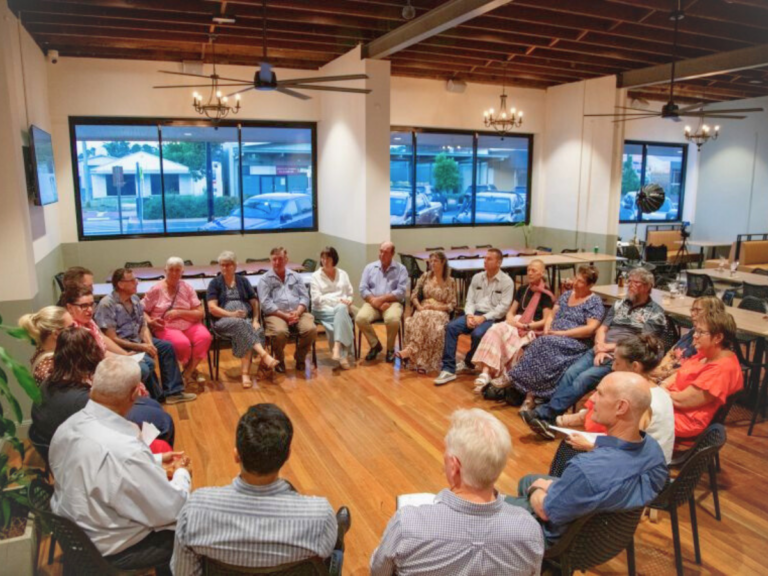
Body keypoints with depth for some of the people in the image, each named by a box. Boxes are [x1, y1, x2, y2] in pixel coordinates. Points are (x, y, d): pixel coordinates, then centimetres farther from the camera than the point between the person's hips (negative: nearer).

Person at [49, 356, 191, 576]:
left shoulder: (69, 424, -11)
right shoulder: (123, 449, -36)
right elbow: (171, 510, -24)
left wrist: (156, 461, 7)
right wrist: (182, 473, -6)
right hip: (110, 550, -7)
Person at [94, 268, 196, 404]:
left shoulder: (134, 299, 4)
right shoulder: (107, 304, -20)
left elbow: (143, 326, 7)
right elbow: (112, 339, -21)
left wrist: (149, 344, -13)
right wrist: (141, 347, -20)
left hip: (137, 340, 9)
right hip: (120, 347, -9)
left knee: (167, 346, 1)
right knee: (147, 363, -30)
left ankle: (173, 391, 3)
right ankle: (158, 396, -3)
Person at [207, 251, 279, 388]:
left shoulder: (243, 281, 17)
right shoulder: (215, 283, 9)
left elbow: (254, 302, 11)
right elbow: (212, 308, -2)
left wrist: (255, 320, -6)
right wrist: (231, 314, -16)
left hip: (246, 319, 2)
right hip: (224, 321, -2)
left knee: (244, 335, -33)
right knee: (240, 324, -36)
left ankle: (245, 372, -40)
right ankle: (264, 355, -47)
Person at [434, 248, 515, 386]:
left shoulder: (506, 281, -2)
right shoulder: (477, 277, 14)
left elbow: (504, 307, -10)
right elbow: (470, 300, 10)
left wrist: (484, 317, -19)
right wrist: (469, 315, -10)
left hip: (492, 317, -5)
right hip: (474, 314, 5)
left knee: (478, 334, -35)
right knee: (451, 327, -21)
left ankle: (468, 363, -3)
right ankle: (448, 369, -21)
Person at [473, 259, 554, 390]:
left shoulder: (546, 294, -1)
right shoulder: (522, 289, 18)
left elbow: (546, 321, -7)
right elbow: (511, 312, 18)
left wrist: (526, 326, -17)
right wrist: (511, 320, -4)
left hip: (533, 329, -5)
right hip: (516, 324, 6)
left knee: (506, 334, -34)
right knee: (494, 330, -26)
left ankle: (506, 376, -21)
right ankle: (486, 372, -37)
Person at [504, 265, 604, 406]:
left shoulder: (595, 302, 0)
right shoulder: (566, 295, 19)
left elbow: (590, 329, -11)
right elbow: (551, 316, 18)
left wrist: (561, 333, -15)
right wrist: (547, 330, -4)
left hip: (576, 343, -5)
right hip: (554, 339, 5)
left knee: (545, 345, -33)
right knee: (540, 345, -28)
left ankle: (530, 394, -28)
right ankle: (531, 393, -31)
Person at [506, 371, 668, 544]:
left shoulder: (587, 469, -44)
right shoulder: (653, 447, -20)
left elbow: (546, 511, -26)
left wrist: (535, 491, -3)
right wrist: (557, 487, 2)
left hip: (567, 536, -7)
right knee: (527, 480, 29)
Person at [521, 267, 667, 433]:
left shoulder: (655, 313, 4)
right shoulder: (619, 305, 21)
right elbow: (601, 329, 15)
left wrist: (610, 347, -6)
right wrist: (600, 348, -5)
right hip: (600, 352, 5)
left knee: (584, 378, -26)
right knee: (570, 373, -20)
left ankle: (544, 414, -29)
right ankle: (545, 418, -27)